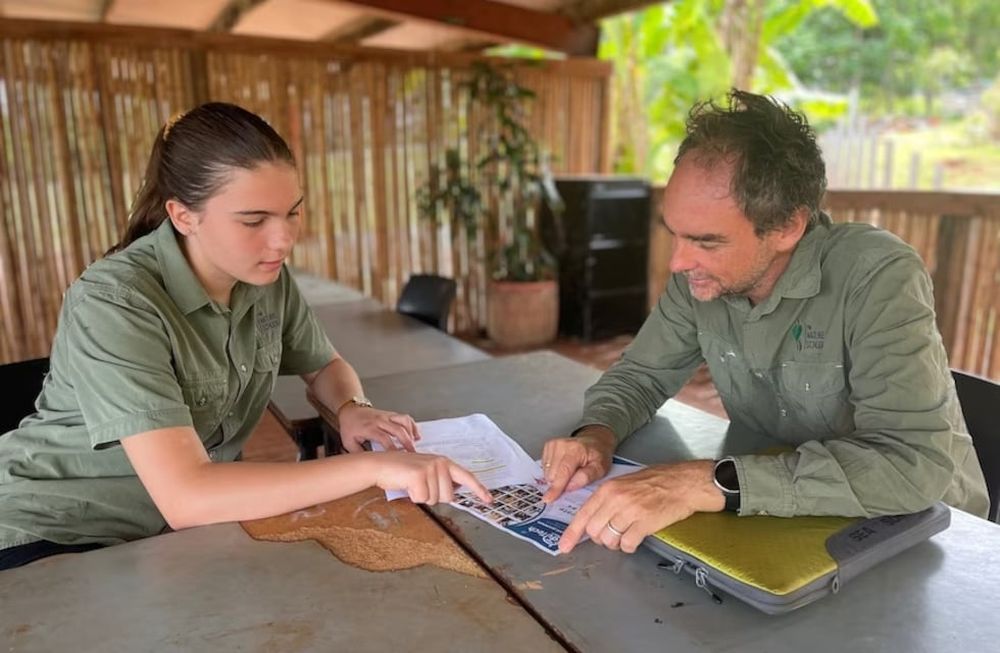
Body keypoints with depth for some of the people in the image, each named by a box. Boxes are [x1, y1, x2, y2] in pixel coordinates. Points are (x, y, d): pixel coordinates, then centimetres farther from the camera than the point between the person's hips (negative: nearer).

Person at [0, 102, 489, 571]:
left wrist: (352, 408, -14)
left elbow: (324, 365, 9)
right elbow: (185, 497, -35)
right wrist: (374, 466, -39)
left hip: (174, 528, 6)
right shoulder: (114, 304, -28)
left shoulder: (265, 276, -8)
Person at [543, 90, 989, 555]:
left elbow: (917, 464, -32)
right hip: (775, 520, 4)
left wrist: (710, 483, -38)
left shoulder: (878, 278, -23)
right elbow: (640, 374, 3)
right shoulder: (699, 276, -8)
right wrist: (597, 434, -17)